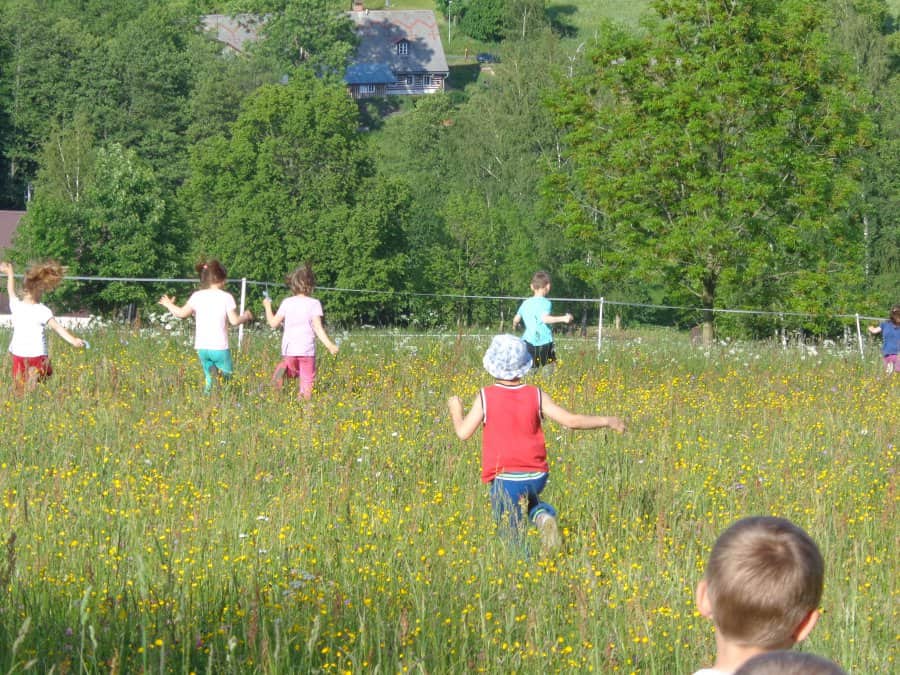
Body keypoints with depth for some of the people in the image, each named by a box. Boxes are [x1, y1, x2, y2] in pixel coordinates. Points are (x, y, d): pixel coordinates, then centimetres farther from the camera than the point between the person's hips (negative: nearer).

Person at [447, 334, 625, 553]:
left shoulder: (485, 397, -7)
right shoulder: (536, 395, -2)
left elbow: (463, 433, -8)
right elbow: (571, 420, -3)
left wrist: (455, 410, 13)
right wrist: (606, 421, 9)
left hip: (505, 478, -2)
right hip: (535, 476, 2)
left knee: (515, 542, 8)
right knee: (529, 501, 35)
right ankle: (544, 515, 2)